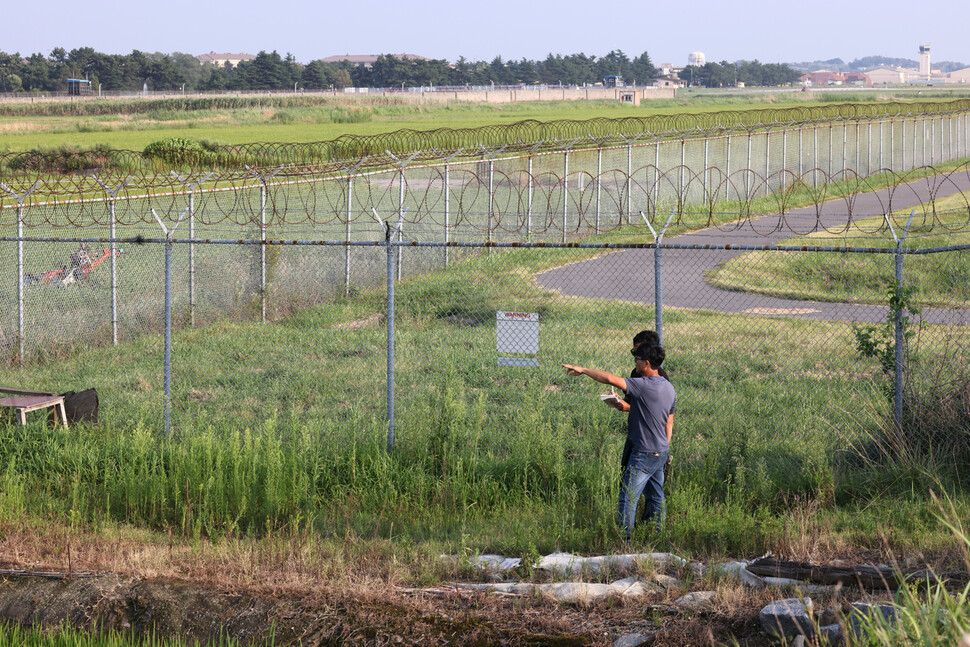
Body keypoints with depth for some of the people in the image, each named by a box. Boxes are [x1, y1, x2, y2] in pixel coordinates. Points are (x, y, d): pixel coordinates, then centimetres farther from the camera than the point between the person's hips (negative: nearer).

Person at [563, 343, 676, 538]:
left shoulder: (643, 385, -20)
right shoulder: (669, 388, 8)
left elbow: (610, 379, -28)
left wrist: (583, 370, -17)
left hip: (644, 455, -9)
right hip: (661, 452, 9)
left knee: (628, 498, -4)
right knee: (655, 496, 16)